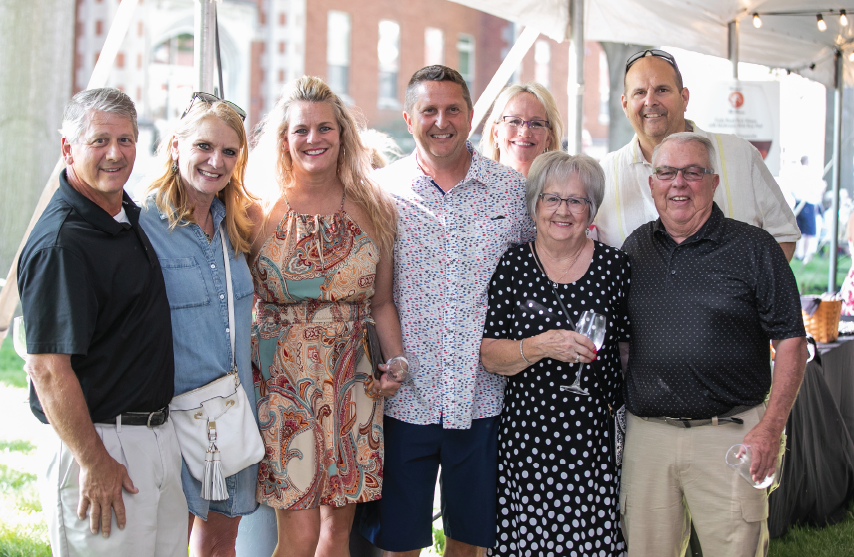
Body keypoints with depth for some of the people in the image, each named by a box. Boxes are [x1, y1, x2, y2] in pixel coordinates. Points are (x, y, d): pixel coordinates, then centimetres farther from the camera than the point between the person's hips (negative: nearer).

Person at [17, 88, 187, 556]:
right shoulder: (60, 243, -20)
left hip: (159, 436, 9)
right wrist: (94, 462, -20)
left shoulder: (128, 215, 9)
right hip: (101, 445, -9)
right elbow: (47, 368, -22)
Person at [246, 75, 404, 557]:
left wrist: (397, 364, -3)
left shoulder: (373, 209, 7)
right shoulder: (261, 210, -1)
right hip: (283, 382, -2)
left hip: (353, 381, 3)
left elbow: (382, 302, 12)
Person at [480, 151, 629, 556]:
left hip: (597, 434, 0)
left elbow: (629, 348, 12)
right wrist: (540, 346, -18)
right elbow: (488, 355, -2)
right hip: (528, 433, 0)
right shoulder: (512, 266, 2)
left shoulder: (614, 266, 3)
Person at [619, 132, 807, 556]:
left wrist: (770, 428, -12)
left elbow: (790, 342, -3)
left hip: (730, 436, -3)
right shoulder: (634, 248, 11)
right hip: (646, 434, 4)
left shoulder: (754, 248, -1)